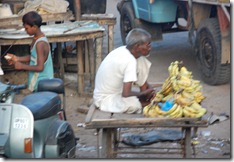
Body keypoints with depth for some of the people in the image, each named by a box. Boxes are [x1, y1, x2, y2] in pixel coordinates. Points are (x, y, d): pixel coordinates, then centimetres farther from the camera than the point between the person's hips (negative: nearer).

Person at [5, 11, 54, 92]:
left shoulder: (40, 43, -26)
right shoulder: (37, 38, 4)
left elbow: (40, 67, -28)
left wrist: (22, 66, -22)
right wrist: (17, 59, 4)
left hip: (41, 83, -10)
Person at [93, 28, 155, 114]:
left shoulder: (123, 50, -5)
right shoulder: (130, 61, -30)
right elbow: (126, 93, -35)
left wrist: (146, 86, 2)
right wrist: (143, 93, -15)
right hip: (105, 99, -9)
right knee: (133, 104, -39)